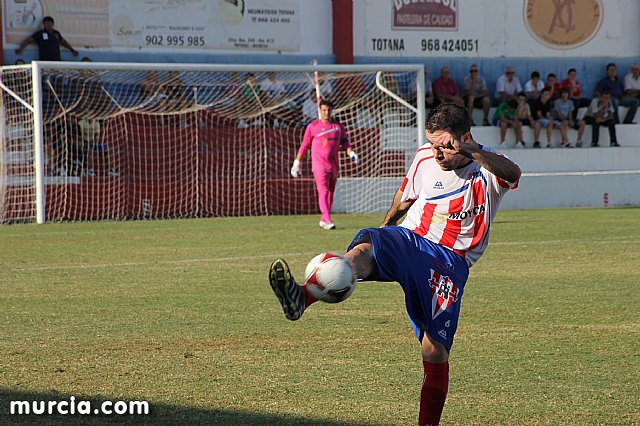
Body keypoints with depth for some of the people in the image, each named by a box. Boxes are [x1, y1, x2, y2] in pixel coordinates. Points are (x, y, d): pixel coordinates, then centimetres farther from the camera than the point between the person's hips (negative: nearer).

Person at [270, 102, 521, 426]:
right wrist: (386, 225, 43)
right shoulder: (424, 159, 8)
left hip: (450, 262, -2)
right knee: (364, 248, -33)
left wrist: (470, 150, -48)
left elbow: (513, 173, -32)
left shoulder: (485, 170, -7)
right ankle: (301, 298, -59)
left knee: (435, 353, -11)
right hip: (408, 240, 3)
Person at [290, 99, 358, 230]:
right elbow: (304, 146, 6)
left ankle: (323, 220, 21)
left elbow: (345, 142, 10)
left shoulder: (338, 127, 11)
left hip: (334, 165, 4)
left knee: (330, 194, 9)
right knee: (323, 191, -16)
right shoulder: (312, 127, 2)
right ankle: (327, 221, -26)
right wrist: (297, 163, 6)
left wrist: (351, 153, -10)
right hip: (319, 164, -4)